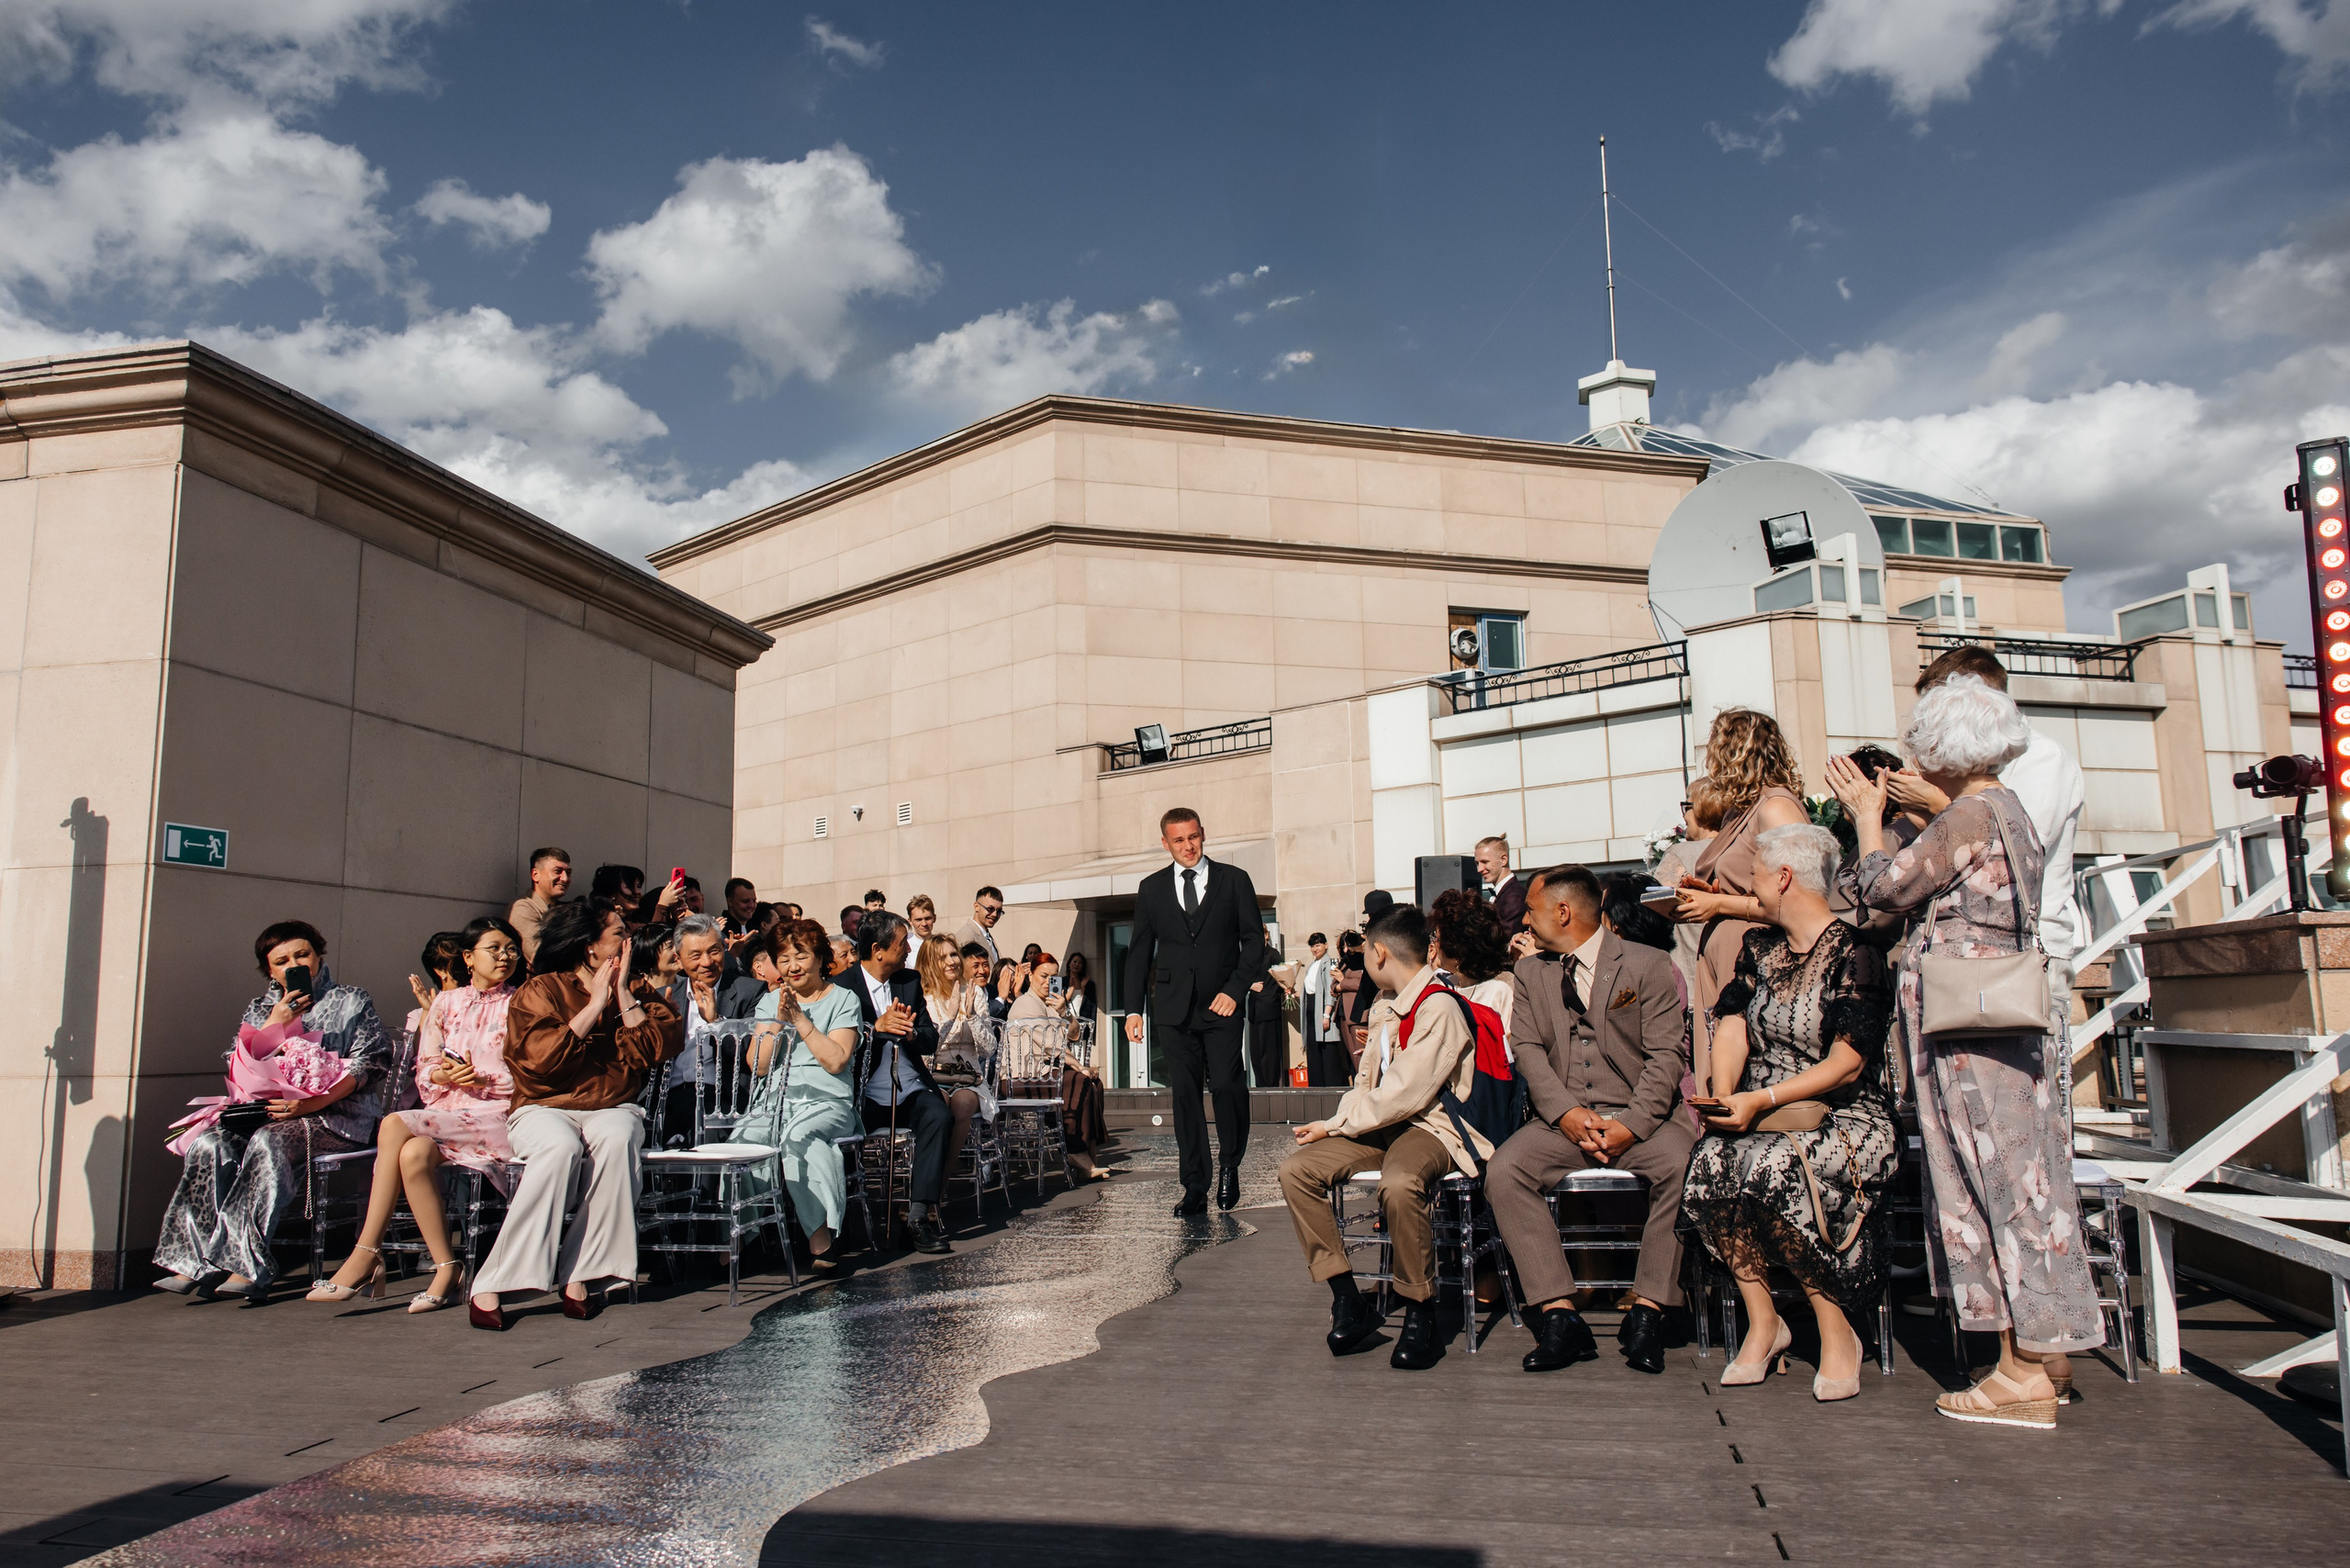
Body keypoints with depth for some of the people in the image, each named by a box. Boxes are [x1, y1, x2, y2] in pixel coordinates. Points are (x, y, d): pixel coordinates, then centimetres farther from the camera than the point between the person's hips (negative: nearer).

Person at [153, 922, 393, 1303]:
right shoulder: (261, 1009, 22)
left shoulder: (353, 1003, 10)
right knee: (209, 1145, -25)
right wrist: (274, 1024, -3)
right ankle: (200, 1263, -29)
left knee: (269, 1142, -34)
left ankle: (245, 1265, -36)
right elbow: (238, 1070, 11)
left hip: (336, 1114, -5)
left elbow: (363, 1067, -3)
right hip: (264, 1110, 5)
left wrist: (311, 1104, -18)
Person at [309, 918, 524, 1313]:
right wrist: (446, 1075, -8)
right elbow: (425, 1074, 15)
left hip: (497, 1116, -4)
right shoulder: (445, 1003, 19)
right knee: (414, 1154, -31)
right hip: (447, 1113, 4)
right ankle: (446, 1269, -24)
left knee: (395, 1126, -26)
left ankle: (365, 1256, -16)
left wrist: (482, 1080, -16)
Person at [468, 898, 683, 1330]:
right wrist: (595, 1003, -7)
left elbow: (662, 1047, -1)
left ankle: (580, 1274, -30)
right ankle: (492, 1286, -30)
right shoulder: (541, 991, 4)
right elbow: (540, 1058, -12)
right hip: (545, 1107, -2)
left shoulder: (639, 992, 15)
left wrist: (623, 993, -3)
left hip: (613, 1108, 2)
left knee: (616, 1137, -34)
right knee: (561, 1146, -37)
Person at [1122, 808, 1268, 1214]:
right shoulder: (1151, 889, 11)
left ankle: (1230, 1166, 14)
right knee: (1185, 1095, 1)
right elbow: (1139, 951, 14)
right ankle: (1194, 1188, 7)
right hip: (1174, 1008, 2)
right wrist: (1134, 1008, 8)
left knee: (1227, 1085, -11)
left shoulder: (1234, 880, 6)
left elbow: (1253, 940, 5)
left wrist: (1235, 990, -7)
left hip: (1221, 1005, -2)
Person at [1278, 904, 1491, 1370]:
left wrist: (1336, 1124, -13)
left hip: (1429, 1127, -8)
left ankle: (1420, 1314, -19)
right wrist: (1339, 1122, 1)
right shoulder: (1384, 1009, 15)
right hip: (1379, 1126, 9)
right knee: (1296, 1170, -13)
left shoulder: (1439, 1009, -14)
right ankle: (1348, 1301, -10)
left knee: (1399, 1185, -40)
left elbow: (1405, 1095, -20)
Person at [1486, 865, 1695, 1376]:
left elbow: (1666, 1055, -4)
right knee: (1503, 1173, -25)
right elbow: (1528, 1051, 4)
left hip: (1640, 1117, -2)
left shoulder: (1649, 966, 4)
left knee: (1681, 1165, -33)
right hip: (1563, 1119, 3)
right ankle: (1559, 1316, -22)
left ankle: (1647, 1313, -20)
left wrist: (1632, 1125, -18)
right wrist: (1567, 1112, -13)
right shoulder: (1529, 974, 15)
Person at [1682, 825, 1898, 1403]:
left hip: (1844, 1121, -5)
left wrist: (1760, 1101, -22)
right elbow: (1732, 1026, 5)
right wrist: (1725, 1097, -14)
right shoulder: (1760, 948, 14)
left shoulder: (1853, 953, -8)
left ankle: (1837, 1333, -17)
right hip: (1762, 1119, 5)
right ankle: (1761, 1319, -11)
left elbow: (1847, 1064, -15)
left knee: (1771, 1170, -36)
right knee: (1710, 1166, -27)